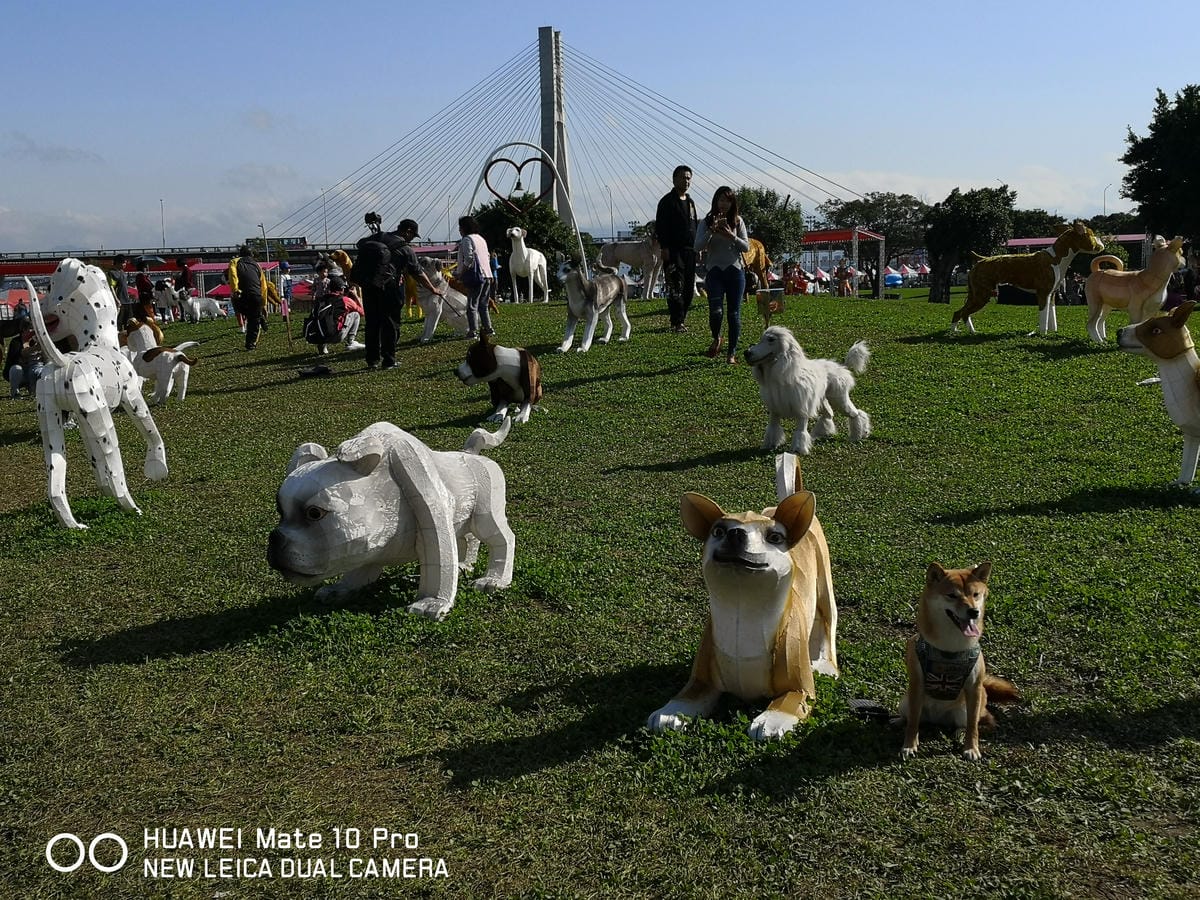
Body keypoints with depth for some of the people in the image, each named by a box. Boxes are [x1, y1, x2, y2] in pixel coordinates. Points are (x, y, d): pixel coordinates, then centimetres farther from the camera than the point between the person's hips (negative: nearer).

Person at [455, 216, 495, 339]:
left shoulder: (466, 240, -7)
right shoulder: (481, 238, 19)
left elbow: (468, 260, -17)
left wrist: (459, 273, -7)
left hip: (476, 277, -9)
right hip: (488, 276, 9)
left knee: (472, 306, -5)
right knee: (483, 305, 16)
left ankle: (473, 332, -7)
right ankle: (488, 328, 17)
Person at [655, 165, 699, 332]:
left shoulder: (690, 202, 20)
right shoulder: (667, 201, -4)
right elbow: (660, 227, -10)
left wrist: (696, 248, 17)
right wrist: (664, 248, -18)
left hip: (690, 251, 8)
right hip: (673, 251, -8)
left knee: (689, 288, 8)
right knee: (676, 288, -11)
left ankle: (681, 318, 16)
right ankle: (677, 323, -12)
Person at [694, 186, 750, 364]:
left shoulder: (737, 221, 6)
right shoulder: (707, 222, 3)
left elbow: (746, 247, 1)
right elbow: (698, 246, -7)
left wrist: (731, 236, -15)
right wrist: (712, 231, -20)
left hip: (735, 270, 1)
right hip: (715, 271, -1)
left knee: (734, 313, 1)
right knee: (715, 309, -16)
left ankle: (732, 353, 11)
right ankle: (716, 338, 15)